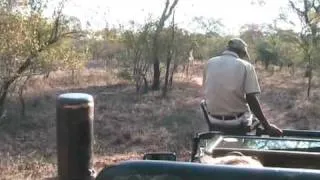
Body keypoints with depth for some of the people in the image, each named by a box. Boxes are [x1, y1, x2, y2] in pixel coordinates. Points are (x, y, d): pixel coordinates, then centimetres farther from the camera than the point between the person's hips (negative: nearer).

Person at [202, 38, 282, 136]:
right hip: (238, 124, -3)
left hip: (214, 123, 4)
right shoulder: (246, 66, -8)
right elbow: (252, 99, -16)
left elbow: (206, 92, 5)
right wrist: (267, 126, -13)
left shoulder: (209, 63, 1)